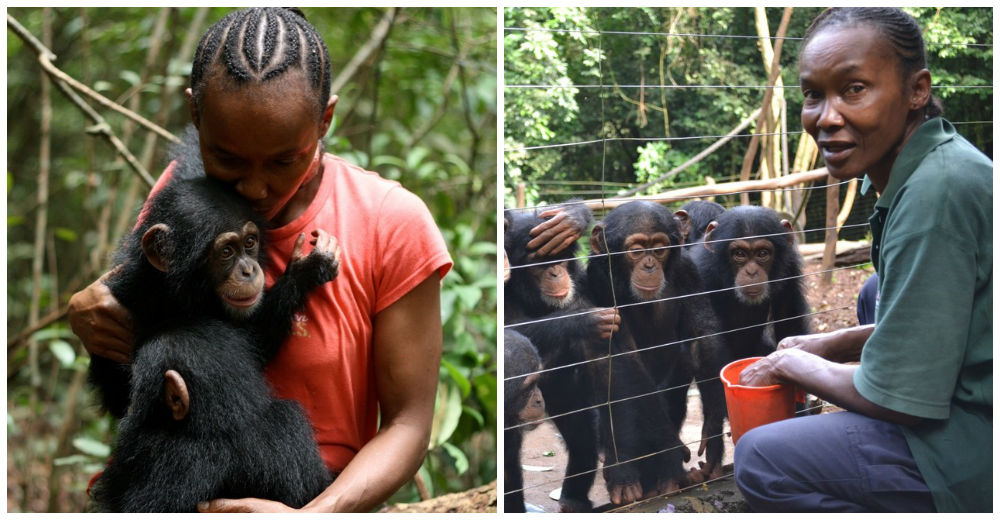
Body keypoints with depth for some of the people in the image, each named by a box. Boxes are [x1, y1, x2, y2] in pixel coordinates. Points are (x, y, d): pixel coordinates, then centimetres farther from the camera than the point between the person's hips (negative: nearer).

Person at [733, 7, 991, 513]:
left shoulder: (934, 195, -26)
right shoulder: (935, 166, 4)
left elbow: (900, 399, -22)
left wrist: (796, 365, -5)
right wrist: (831, 344, 11)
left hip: (978, 448, -10)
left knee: (759, 461, -13)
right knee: (874, 296, 30)